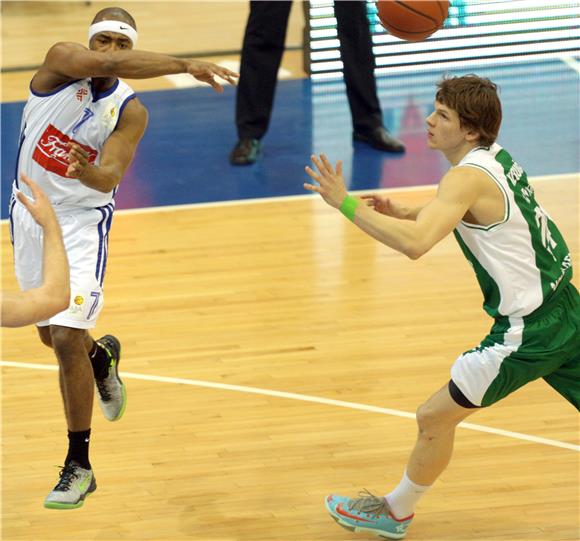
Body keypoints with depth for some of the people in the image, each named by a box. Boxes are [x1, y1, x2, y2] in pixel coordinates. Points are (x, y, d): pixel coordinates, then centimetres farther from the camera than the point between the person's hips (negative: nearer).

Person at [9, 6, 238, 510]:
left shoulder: (130, 112, -10)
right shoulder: (62, 61, -11)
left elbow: (109, 178, -22)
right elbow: (111, 65, -32)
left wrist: (88, 171, -46)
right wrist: (187, 65, -39)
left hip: (81, 220, -3)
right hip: (29, 212, 3)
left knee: (67, 338, -14)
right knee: (51, 333, 16)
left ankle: (79, 465, -3)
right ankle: (102, 355, 53)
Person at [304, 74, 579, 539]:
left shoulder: (469, 178, -21)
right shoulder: (497, 156, 7)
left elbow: (416, 244, -36)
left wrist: (346, 204, -30)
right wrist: (404, 213, 8)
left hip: (527, 334, -9)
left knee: (435, 417, 6)